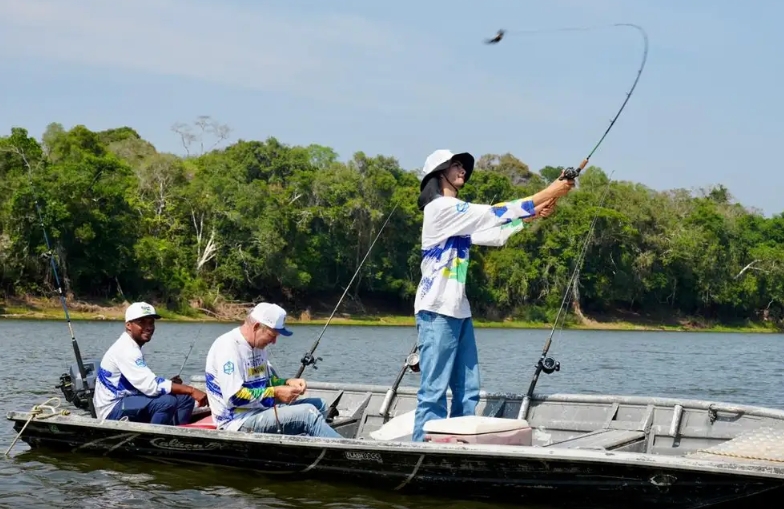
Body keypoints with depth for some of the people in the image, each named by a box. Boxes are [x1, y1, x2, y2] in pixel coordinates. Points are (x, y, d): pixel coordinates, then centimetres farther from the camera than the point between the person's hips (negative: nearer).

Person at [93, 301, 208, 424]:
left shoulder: (132, 347, 14)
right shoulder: (126, 349, -19)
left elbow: (144, 384, 13)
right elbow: (151, 386, -28)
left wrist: (169, 383, -4)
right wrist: (191, 390, -27)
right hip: (112, 410, -10)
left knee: (184, 398, 3)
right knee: (167, 401, -29)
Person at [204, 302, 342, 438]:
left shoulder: (258, 346, 12)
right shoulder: (228, 347, -18)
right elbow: (234, 397, -25)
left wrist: (288, 382, 3)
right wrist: (275, 393, -19)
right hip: (239, 420, -10)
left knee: (318, 404, 5)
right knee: (308, 413, -22)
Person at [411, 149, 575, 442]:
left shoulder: (457, 214, 20)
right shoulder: (442, 208, -10)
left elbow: (496, 234, 18)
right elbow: (495, 213, -15)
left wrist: (532, 216, 6)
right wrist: (547, 193, -13)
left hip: (458, 310, 10)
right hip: (437, 311, -10)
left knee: (467, 392, 7)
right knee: (433, 392, -10)